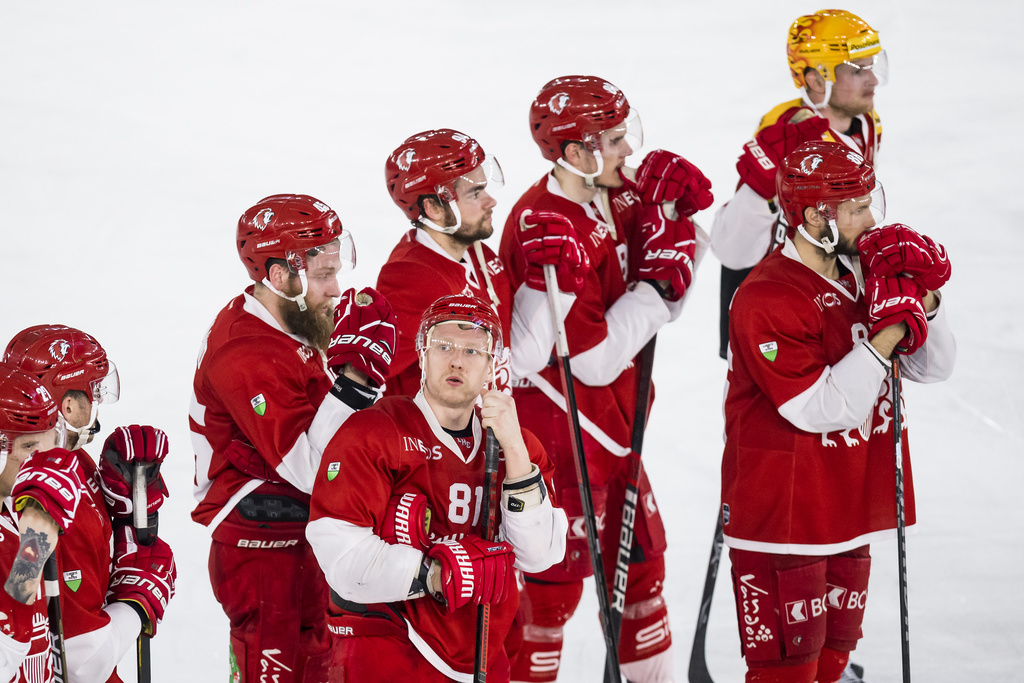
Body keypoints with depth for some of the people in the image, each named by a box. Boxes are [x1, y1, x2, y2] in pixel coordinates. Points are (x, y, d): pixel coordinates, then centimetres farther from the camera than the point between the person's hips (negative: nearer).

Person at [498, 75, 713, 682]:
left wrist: (682, 216, -4)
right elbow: (595, 360, -25)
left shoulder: (613, 198, 3)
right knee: (552, 585, 0)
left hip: (610, 424, 9)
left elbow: (658, 311, 10)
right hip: (556, 432, -9)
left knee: (640, 557, 20)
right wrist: (658, 283, -19)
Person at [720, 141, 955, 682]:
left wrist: (923, 297, -9)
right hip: (780, 512, -8)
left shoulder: (860, 272, 7)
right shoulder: (767, 299, -20)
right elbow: (823, 409, -25)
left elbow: (933, 368, 10)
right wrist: (887, 333, -25)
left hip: (849, 510, 9)